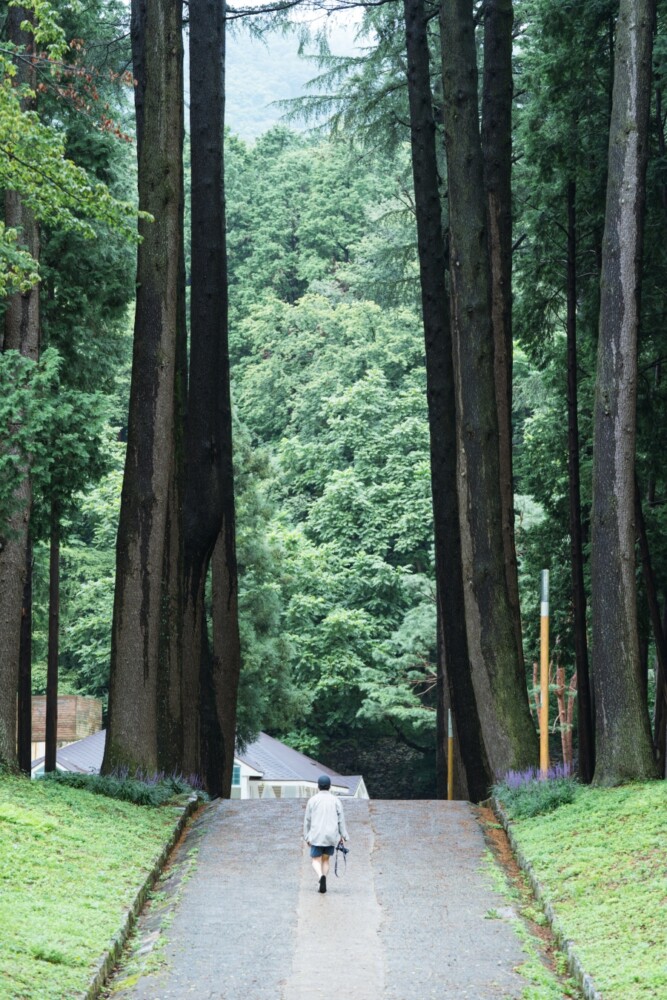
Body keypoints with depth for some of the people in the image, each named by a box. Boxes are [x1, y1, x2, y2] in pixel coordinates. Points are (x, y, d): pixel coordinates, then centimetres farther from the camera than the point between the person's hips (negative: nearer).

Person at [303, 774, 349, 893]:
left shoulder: (312, 800, 0)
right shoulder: (336, 801, 2)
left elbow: (307, 820, 2)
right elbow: (341, 820, 1)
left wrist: (307, 837, 9)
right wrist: (343, 835, 6)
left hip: (316, 836, -2)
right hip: (331, 836, 2)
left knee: (316, 860, 3)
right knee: (325, 860, 16)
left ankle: (321, 877, -26)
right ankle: (323, 886, 11)